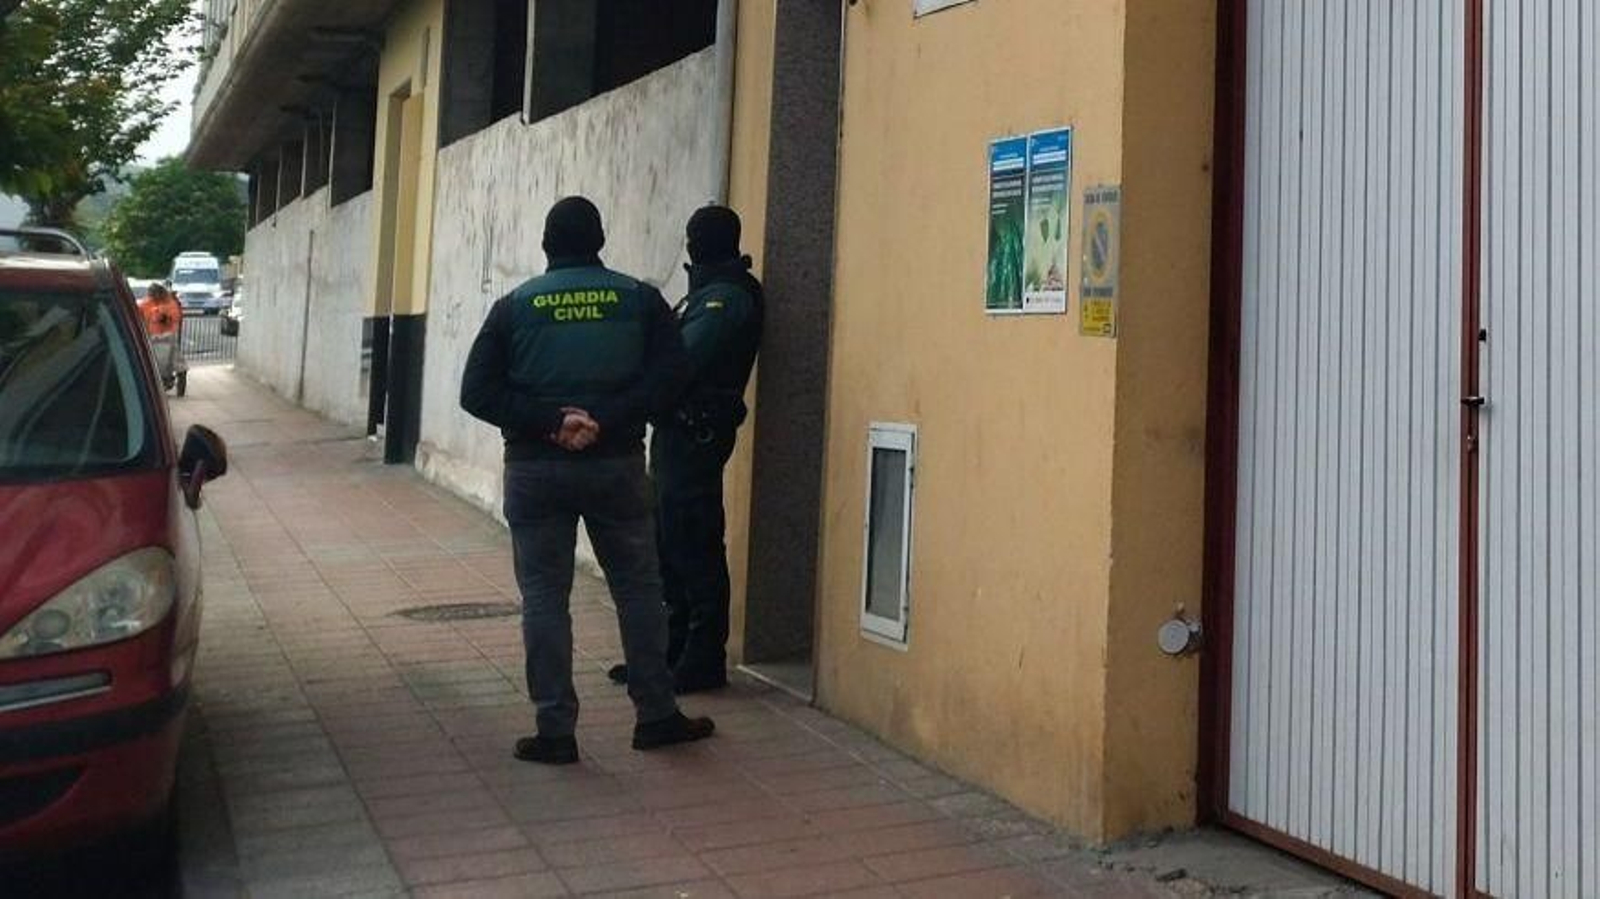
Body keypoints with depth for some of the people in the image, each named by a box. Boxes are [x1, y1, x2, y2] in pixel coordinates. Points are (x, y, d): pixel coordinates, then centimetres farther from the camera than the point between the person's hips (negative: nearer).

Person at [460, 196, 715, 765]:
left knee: (544, 597, 5)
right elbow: (670, 374, -9)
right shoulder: (639, 299, 3)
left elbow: (477, 391, -5)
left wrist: (548, 421, -11)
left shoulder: (515, 306, 3)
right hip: (617, 464, 0)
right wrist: (605, 418, -13)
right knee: (638, 589, 11)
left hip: (535, 468, 0)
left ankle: (556, 731, 7)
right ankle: (656, 715, 17)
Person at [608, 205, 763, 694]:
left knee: (693, 548, -5)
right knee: (669, 544, 14)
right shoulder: (711, 292, 19)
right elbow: (681, 354, 12)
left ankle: (704, 661, 3)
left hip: (695, 433, -10)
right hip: (679, 430, 10)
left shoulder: (726, 297, -13)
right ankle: (672, 651, 23)